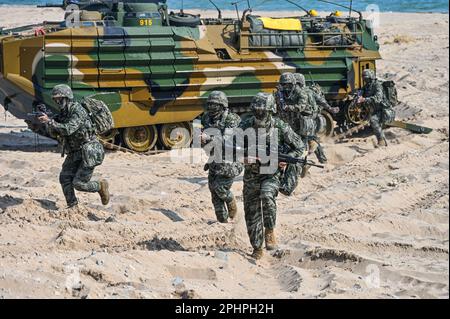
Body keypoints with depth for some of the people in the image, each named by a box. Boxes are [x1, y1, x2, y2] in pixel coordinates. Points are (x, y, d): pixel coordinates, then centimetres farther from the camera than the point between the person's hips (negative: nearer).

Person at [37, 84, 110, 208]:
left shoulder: (77, 110, -18)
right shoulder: (63, 113, 9)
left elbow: (68, 129, -29)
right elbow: (53, 133, 6)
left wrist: (49, 121, -31)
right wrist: (46, 122, -13)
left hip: (89, 152, -8)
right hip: (75, 153, 8)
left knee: (78, 183, -11)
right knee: (65, 178, -6)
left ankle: (101, 186, 15)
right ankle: (72, 207, 3)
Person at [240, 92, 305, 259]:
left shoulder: (280, 127, -10)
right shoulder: (246, 126, -7)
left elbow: (300, 146, 1)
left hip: (272, 172, -2)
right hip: (251, 174, 2)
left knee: (267, 196, -33)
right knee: (252, 211, 4)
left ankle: (270, 231, -11)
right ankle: (257, 249, 19)